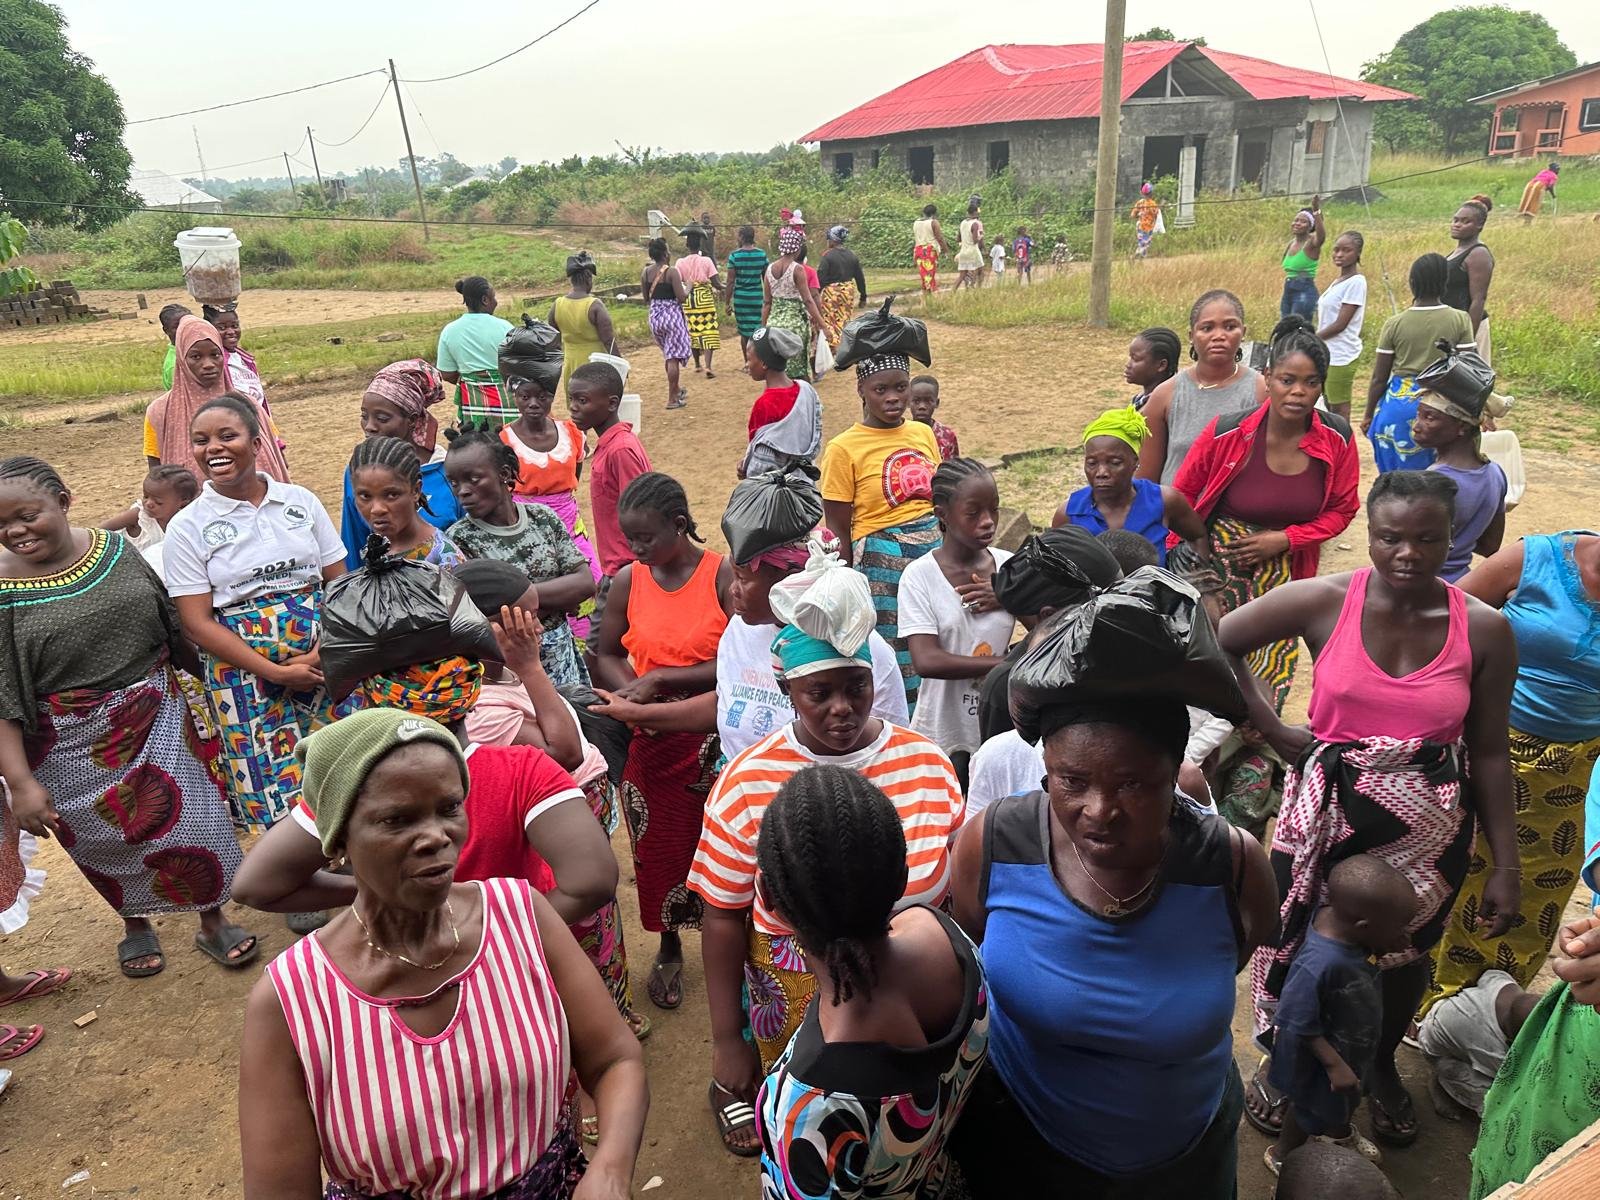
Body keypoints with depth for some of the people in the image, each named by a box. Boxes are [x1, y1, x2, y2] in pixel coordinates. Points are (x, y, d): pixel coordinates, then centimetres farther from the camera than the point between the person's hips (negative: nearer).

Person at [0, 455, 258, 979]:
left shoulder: (115, 549, -4)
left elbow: (168, 622, 9)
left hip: (159, 719, 3)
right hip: (76, 746, -2)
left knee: (191, 815, 8)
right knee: (107, 839, 14)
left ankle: (213, 921, 28)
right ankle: (135, 924, 41)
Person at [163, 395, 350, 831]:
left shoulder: (300, 501, 6)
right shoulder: (187, 528, -1)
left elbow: (340, 582, 6)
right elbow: (198, 624, -5)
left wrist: (325, 651, -11)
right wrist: (278, 673, -13)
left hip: (325, 659, 2)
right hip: (245, 674, -2)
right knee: (277, 792, -2)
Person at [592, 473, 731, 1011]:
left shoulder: (724, 577, -12)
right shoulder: (628, 582, -1)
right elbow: (605, 656, 8)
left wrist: (662, 679, -19)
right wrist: (633, 689, -12)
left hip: (714, 741, -3)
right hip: (652, 740, 3)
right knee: (658, 848, 13)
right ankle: (669, 948, 36)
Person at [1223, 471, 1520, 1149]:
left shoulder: (1484, 630, -8)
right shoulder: (1324, 602, -13)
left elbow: (1488, 753, -2)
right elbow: (1217, 644, -5)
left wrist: (1506, 865, 0)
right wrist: (1272, 730, -8)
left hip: (1431, 827, 2)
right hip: (1326, 813, -1)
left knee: (1405, 953, 19)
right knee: (1300, 944, 12)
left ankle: (1381, 1067, 49)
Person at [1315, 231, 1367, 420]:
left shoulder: (1356, 282, -11)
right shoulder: (1338, 281, 14)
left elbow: (1340, 324, -15)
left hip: (1341, 354, -9)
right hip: (1329, 353, 9)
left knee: (1339, 409, -5)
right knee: (1330, 406, 13)